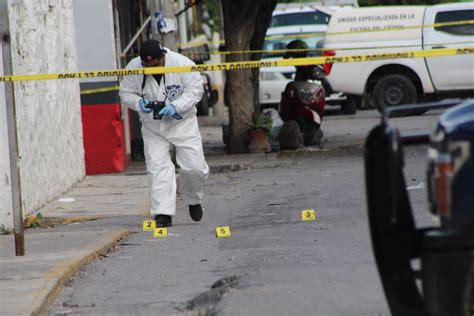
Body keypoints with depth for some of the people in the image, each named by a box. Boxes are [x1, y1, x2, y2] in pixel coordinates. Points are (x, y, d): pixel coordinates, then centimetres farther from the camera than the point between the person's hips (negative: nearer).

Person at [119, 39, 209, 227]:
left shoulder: (182, 64, -19)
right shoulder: (133, 68, -13)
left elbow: (195, 89, -14)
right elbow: (126, 93, -3)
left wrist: (176, 106, -27)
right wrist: (139, 103, -24)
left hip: (182, 122, -1)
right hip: (153, 128, 1)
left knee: (194, 166, -3)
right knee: (157, 167, -11)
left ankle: (193, 200, 27)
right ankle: (163, 213, -10)